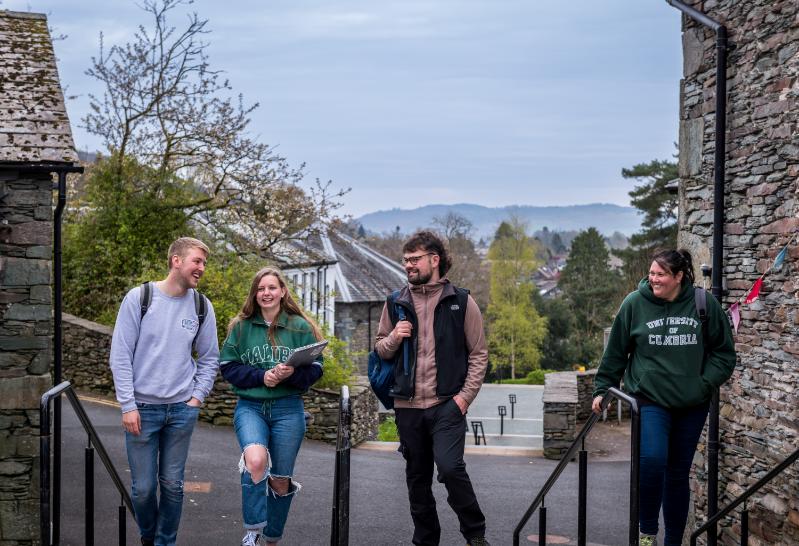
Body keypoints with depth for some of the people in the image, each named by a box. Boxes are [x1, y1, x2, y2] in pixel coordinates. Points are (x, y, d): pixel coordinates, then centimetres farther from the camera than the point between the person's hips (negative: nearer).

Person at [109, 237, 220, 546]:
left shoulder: (201, 306, 3)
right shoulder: (139, 298, -6)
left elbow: (210, 358, 12)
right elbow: (120, 356, -5)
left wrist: (197, 398, 2)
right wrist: (128, 405, -10)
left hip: (182, 409, 2)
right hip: (142, 407, -2)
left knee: (172, 484, 7)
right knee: (143, 488, 4)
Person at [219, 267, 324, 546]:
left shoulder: (301, 326, 2)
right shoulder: (241, 326, 4)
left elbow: (315, 368, 0)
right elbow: (228, 366, 1)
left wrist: (291, 374, -20)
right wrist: (261, 376, -14)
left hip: (288, 409, 1)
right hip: (250, 407, -1)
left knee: (280, 481, 9)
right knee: (256, 460, -30)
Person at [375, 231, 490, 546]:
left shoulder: (461, 302, 0)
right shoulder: (396, 304, 8)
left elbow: (479, 353, 1)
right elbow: (381, 350, 15)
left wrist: (466, 395, -8)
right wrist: (393, 337, -7)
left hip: (447, 404, -4)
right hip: (408, 405, 4)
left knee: (450, 466, -18)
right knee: (417, 478, 11)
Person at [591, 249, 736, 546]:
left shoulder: (705, 305, -4)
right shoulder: (635, 304, -6)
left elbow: (724, 352, 4)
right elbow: (615, 352, 3)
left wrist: (704, 384, -8)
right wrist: (602, 389, 6)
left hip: (692, 405, 2)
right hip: (650, 400, -2)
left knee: (679, 473, 11)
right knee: (652, 460, -23)